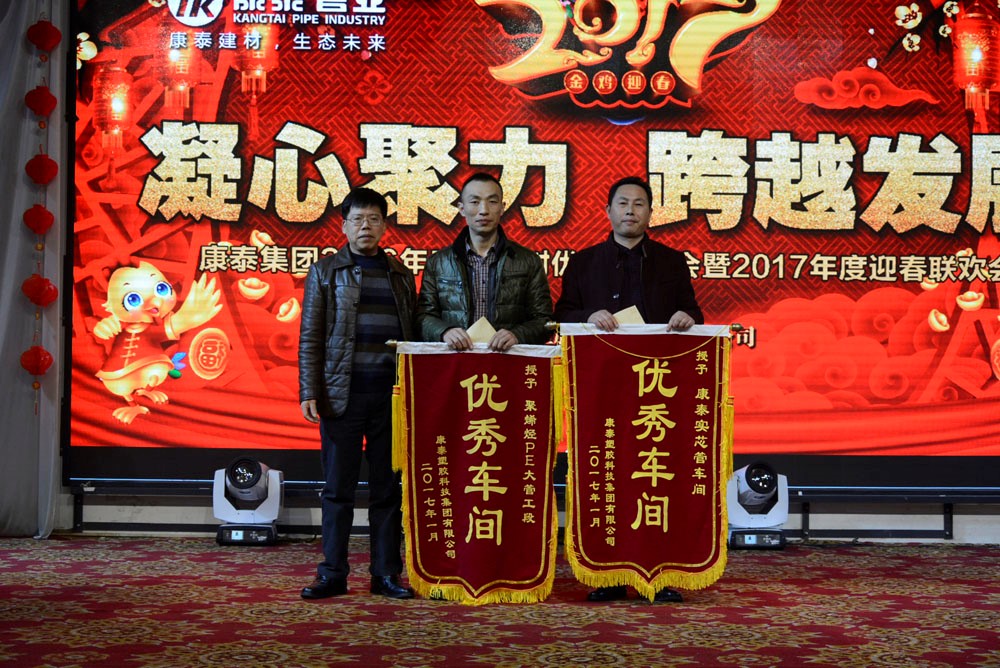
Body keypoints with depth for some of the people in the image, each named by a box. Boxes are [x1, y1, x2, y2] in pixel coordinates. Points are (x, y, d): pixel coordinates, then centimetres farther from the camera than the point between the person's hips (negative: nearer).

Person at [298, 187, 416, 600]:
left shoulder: (401, 275, 13)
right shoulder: (325, 272, 6)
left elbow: (412, 333, 11)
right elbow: (309, 337, 2)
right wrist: (309, 393, -6)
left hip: (391, 395, 2)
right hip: (342, 394, -2)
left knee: (388, 489, 6)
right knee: (338, 488, 3)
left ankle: (386, 574, 14)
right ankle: (333, 574, 11)